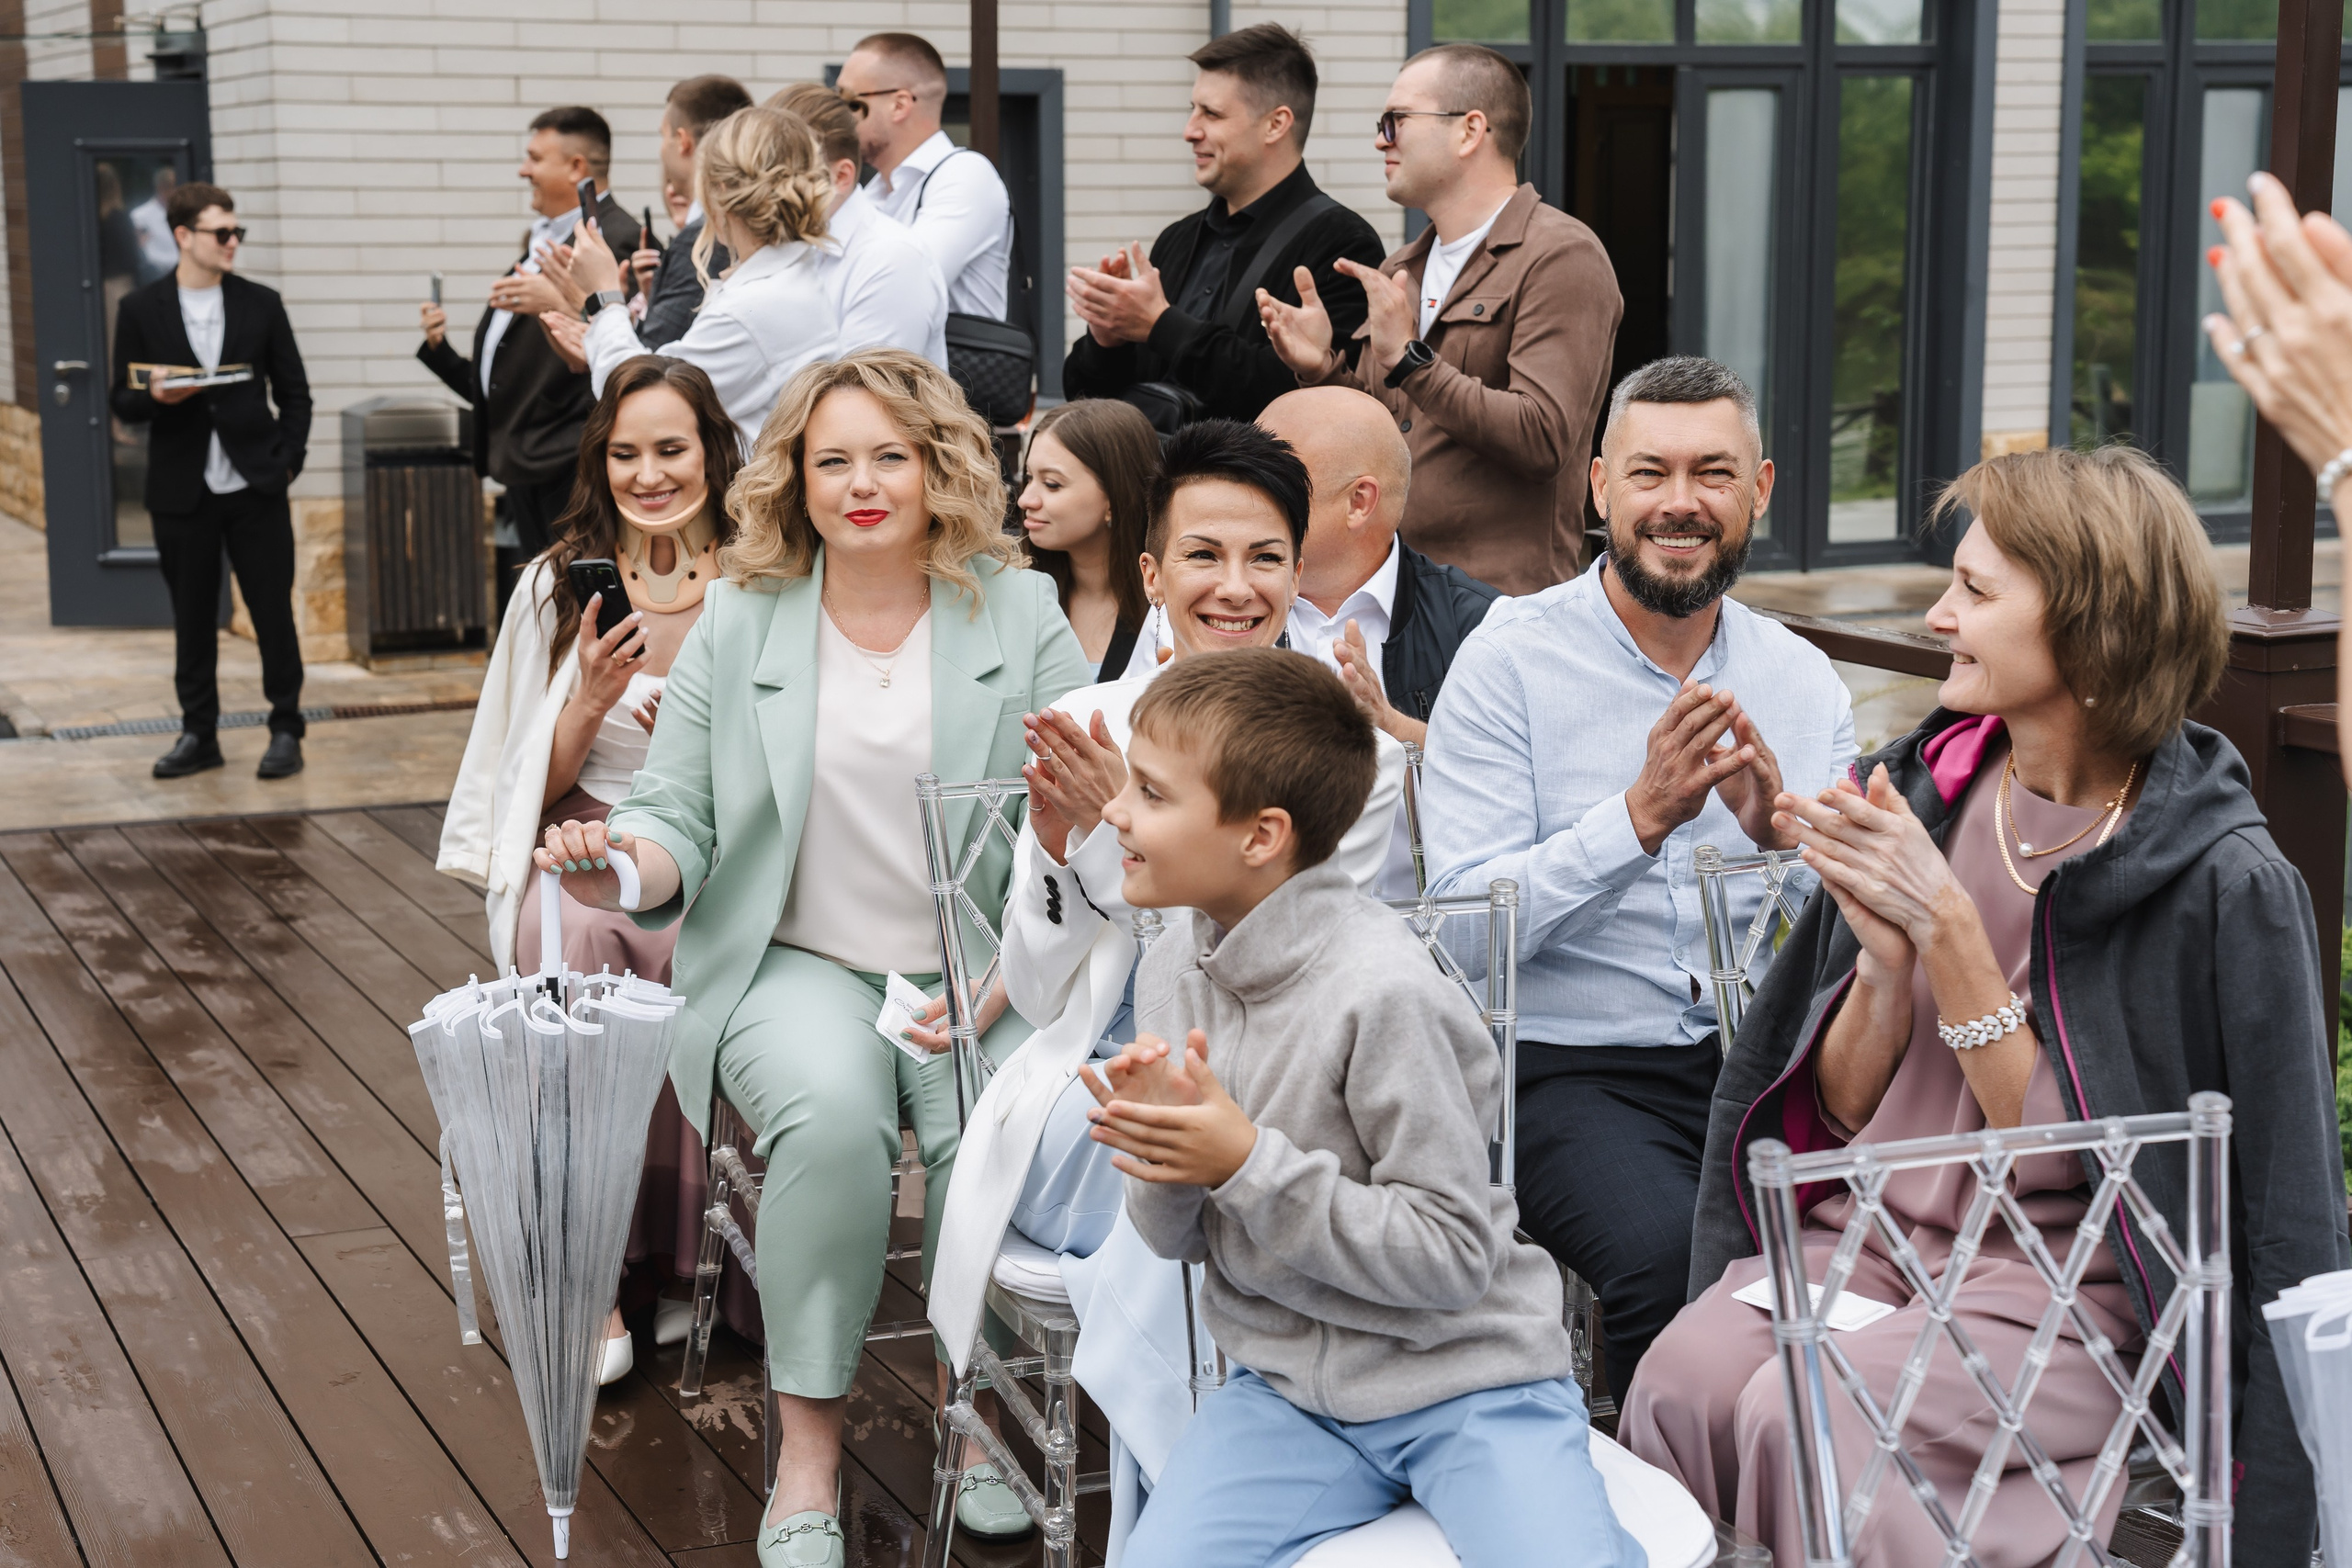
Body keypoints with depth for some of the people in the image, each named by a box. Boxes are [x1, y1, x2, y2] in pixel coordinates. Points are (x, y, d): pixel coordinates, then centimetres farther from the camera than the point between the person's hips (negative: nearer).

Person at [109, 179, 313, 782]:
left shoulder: (261, 304, 5)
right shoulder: (140, 310, 3)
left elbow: (294, 392, 10)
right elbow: (122, 402, 4)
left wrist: (288, 460, -1)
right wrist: (156, 397, -17)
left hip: (255, 485, 0)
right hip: (182, 492, 0)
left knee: (274, 612, 0)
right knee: (192, 619, 7)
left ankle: (286, 729, 10)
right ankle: (198, 734, 17)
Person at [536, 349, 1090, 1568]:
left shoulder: (1017, 611, 5)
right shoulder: (738, 619, 7)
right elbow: (678, 823, 6)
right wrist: (621, 864, -19)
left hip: (979, 972, 0)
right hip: (799, 964, 0)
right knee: (830, 1115, -32)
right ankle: (809, 1447, -18)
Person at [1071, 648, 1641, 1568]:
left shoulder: (1380, 993, -21)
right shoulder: (1174, 970, 1)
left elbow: (1452, 1254, -19)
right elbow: (1180, 1238, 8)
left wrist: (1249, 1164, -22)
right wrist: (1162, 1160, -14)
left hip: (1457, 1378, -5)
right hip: (1285, 1384, 5)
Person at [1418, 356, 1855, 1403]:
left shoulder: (1806, 681, 12)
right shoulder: (1509, 662, -1)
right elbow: (1467, 921, -10)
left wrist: (1780, 834, -12)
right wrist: (1641, 815, -18)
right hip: (1571, 1068, -4)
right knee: (1671, 1253, -32)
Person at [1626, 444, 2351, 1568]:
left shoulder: (2219, 880, -10)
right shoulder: (1928, 781, 4)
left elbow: (2064, 1162, -11)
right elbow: (1838, 1115, 8)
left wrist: (1947, 928, -17)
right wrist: (1886, 961, -12)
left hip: (2063, 1288, -4)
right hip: (1864, 1232, 4)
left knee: (1804, 1415, -30)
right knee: (1681, 1383, -26)